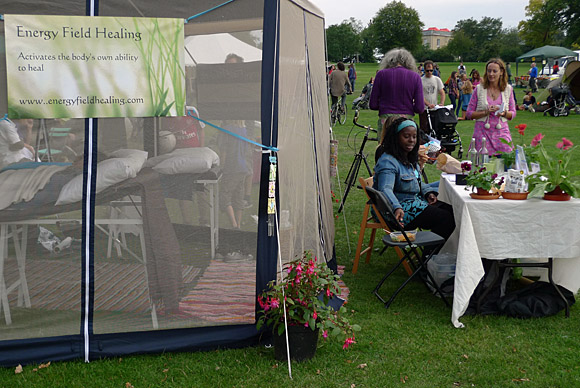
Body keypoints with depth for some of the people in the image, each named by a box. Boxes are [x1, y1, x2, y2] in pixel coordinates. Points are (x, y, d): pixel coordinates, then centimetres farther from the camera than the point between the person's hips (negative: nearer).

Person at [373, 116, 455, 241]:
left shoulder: (410, 158, 13)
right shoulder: (387, 162, -18)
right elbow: (385, 189, -33)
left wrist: (428, 192, 4)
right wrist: (397, 208, -50)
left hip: (416, 201, 10)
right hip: (401, 208, -10)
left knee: (451, 210, -1)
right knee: (445, 219, -18)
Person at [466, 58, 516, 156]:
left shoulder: (508, 89, 8)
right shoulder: (479, 88, 2)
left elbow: (513, 113, 12)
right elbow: (469, 114, 1)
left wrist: (504, 113, -10)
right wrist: (486, 112, -13)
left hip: (501, 132, 2)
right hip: (482, 132, -1)